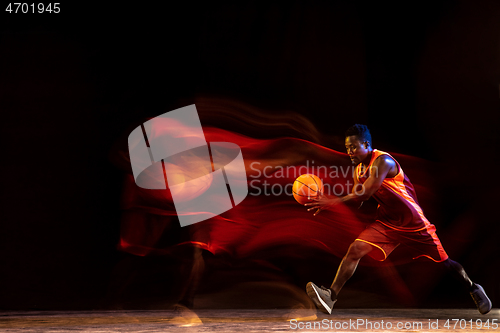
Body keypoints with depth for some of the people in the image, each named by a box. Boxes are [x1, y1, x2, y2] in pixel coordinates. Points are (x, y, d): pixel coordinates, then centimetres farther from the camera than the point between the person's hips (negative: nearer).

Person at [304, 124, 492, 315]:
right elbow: (356, 201, 5)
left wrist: (334, 202, -37)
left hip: (412, 222, -6)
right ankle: (331, 296, -20)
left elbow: (366, 194, -35)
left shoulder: (383, 161, -25)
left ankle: (474, 289, 32)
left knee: (444, 262, 7)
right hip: (386, 221, 6)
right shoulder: (358, 170, 1)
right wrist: (327, 202, -11)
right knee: (355, 250, -15)